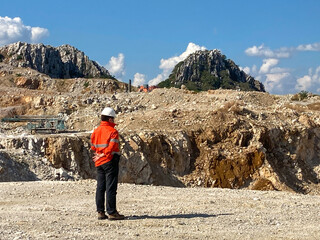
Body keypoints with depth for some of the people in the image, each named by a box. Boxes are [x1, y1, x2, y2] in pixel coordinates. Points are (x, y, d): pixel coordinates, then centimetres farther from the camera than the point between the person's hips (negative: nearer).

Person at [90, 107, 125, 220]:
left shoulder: (95, 131, 11)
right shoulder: (112, 131, -10)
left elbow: (93, 147, 12)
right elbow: (112, 147, -17)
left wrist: (99, 155, 7)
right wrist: (103, 155, -8)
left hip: (99, 163, 7)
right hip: (110, 161, -7)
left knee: (100, 187, 9)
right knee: (111, 187, -4)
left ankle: (100, 212, 11)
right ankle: (111, 212, -4)